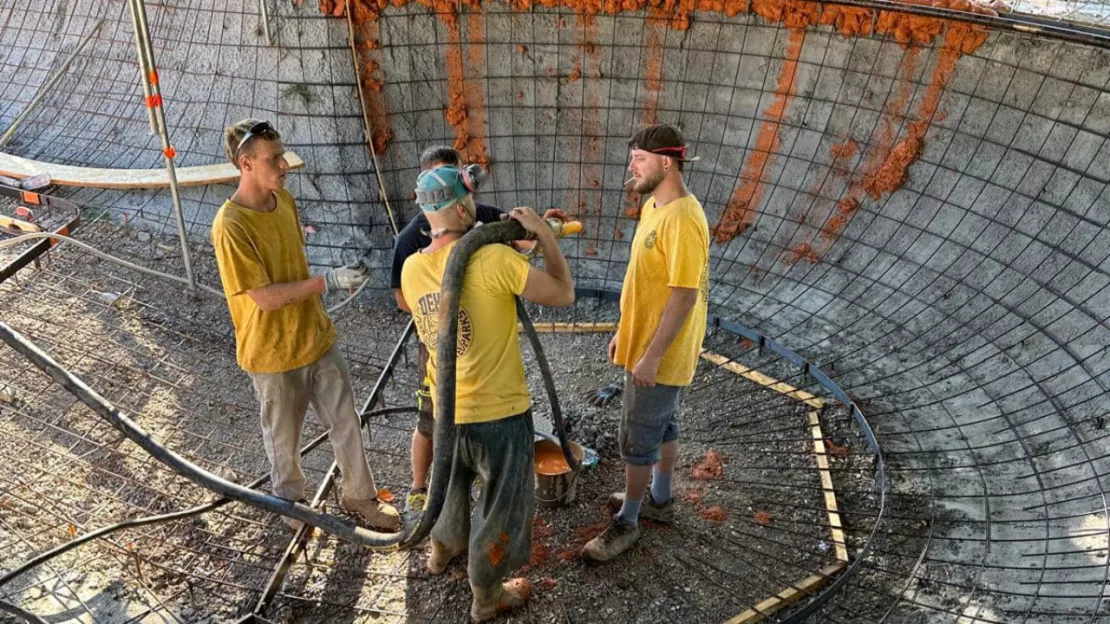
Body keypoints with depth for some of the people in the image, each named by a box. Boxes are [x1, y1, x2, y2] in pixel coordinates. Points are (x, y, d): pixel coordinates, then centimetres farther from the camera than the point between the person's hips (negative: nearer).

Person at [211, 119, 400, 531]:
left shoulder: (283, 199, -1)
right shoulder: (230, 226, -24)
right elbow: (265, 297, -25)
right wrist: (328, 281, -29)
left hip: (317, 336, 6)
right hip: (273, 354, -6)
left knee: (346, 422, 15)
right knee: (284, 437, 16)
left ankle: (359, 495, 34)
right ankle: (292, 505, 41)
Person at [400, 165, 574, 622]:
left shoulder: (411, 269, -4)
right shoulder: (495, 260, -25)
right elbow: (563, 295, -15)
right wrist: (543, 234, -5)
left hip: (446, 411, 6)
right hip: (499, 413, -6)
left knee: (452, 483, 34)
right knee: (501, 507, 17)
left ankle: (441, 549, 59)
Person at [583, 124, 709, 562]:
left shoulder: (682, 219, -26)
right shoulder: (653, 206, 6)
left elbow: (684, 295, -27)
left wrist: (651, 357, -24)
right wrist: (623, 332, 17)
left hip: (661, 354, -9)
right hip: (644, 343, 10)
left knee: (637, 439, 4)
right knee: (662, 426, 23)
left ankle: (626, 522, 22)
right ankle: (659, 500, 41)